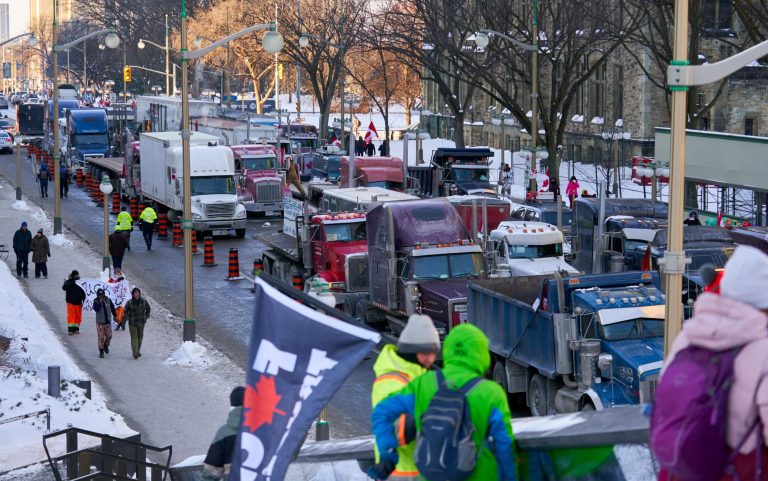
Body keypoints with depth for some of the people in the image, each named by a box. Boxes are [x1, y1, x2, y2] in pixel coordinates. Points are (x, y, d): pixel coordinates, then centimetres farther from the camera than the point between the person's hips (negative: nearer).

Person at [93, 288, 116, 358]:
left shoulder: (108, 300, 0)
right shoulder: (96, 302, -8)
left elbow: (112, 308, 11)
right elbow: (96, 309, -23)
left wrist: (115, 316, 13)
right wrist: (100, 302, -28)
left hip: (108, 321, 3)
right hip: (100, 322, -3)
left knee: (109, 336, 5)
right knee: (101, 337, -4)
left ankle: (106, 345, 35)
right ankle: (101, 351, 6)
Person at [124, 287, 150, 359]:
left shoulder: (143, 301, -6)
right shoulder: (129, 302, -13)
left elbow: (148, 308, 13)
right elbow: (125, 311, 3)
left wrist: (146, 317, 8)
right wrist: (128, 318, -4)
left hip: (141, 323, 3)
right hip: (132, 323, -3)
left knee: (140, 337, 14)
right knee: (134, 337, -6)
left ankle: (138, 351, 31)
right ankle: (135, 354, -7)